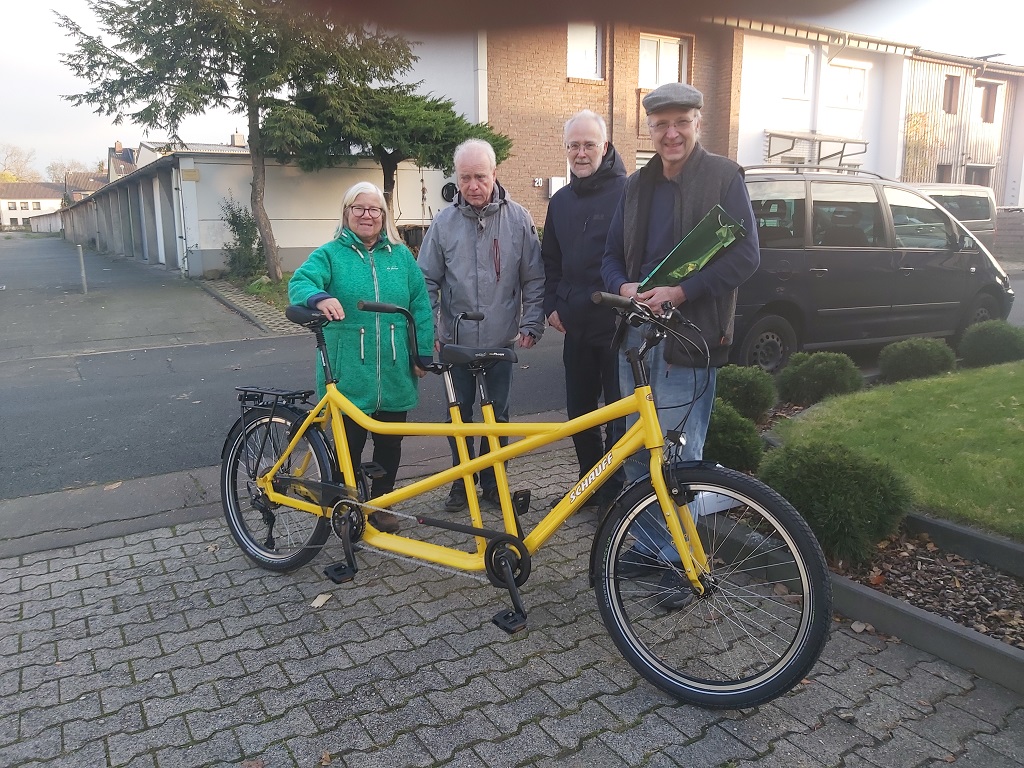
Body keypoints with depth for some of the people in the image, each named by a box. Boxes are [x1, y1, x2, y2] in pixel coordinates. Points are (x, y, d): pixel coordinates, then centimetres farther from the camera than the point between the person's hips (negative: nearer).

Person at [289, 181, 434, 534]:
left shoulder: (401, 255, 10)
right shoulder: (330, 253, 1)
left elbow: (420, 305, 8)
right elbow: (300, 283, -17)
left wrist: (424, 354, 1)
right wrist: (320, 298, -40)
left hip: (394, 373, 3)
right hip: (349, 374, -3)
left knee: (389, 445, 13)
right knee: (348, 445, 6)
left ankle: (382, 504, 31)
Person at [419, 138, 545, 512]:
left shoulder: (518, 218, -3)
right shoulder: (444, 222, -1)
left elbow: (534, 280, 0)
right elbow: (427, 281, 3)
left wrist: (530, 326, -5)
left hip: (502, 340, 0)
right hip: (456, 340, 1)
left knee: (498, 414, 10)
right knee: (459, 413, 11)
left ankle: (493, 480, 26)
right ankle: (462, 480, 26)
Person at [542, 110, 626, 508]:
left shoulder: (628, 192, -6)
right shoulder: (560, 201, 14)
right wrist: (552, 305, 10)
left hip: (618, 325, -6)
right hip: (576, 326, 6)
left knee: (619, 414, 1)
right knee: (579, 412, 13)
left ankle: (614, 492, 14)